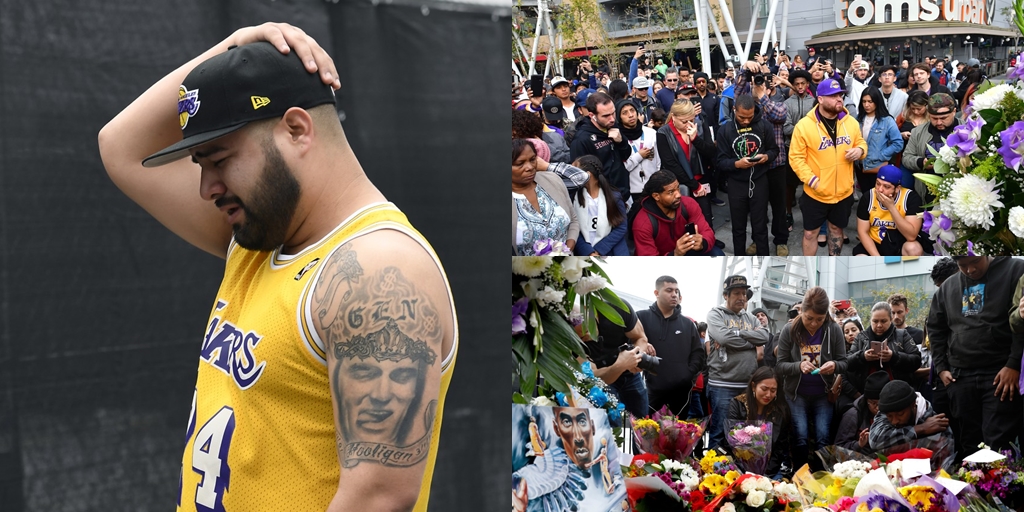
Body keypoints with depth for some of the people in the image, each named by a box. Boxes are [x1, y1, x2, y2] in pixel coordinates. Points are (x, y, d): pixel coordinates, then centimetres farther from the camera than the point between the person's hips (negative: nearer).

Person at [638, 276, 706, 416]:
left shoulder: (688, 324, 15)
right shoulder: (642, 318, 2)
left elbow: (698, 353, 15)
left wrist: (689, 374, 1)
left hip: (681, 391, 3)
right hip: (652, 391, -3)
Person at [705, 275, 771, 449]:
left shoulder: (750, 317, 16)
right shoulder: (715, 314, 1)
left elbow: (764, 336, -1)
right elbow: (724, 337, -18)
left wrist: (736, 333, -9)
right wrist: (751, 342, -6)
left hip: (748, 385, 5)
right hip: (722, 385, -5)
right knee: (719, 434, -5)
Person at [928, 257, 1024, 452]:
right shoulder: (947, 288, 15)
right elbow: (935, 329, 22)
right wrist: (941, 368, 10)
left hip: (1001, 373, -5)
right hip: (960, 376, 5)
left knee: (999, 445, -10)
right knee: (970, 440, 5)